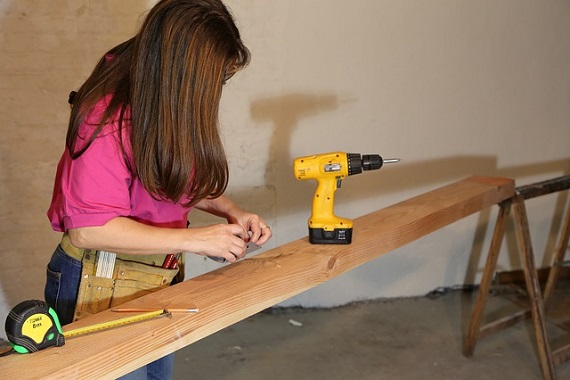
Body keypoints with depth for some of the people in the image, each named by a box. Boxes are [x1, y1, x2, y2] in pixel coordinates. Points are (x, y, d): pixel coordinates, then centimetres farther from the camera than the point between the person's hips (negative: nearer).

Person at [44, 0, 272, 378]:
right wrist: (194, 239, -27)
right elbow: (89, 229, -28)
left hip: (161, 276, 8)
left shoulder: (176, 107, -1)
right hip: (101, 286, -8)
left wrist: (233, 213, -3)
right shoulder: (109, 119, -26)